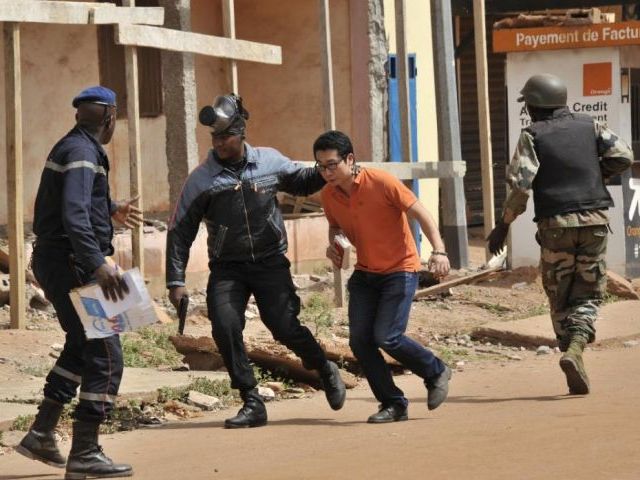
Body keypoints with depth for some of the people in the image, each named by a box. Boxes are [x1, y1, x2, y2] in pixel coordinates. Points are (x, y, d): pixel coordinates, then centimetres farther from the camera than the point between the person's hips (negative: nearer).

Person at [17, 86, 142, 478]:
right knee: (105, 356, -9)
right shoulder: (82, 153, -16)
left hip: (57, 263, 11)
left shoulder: (73, 147, 15)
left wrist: (110, 211, 47)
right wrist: (98, 264, -38)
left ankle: (42, 435, 28)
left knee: (81, 347, 24)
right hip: (70, 265, -11)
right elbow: (74, 215, -30)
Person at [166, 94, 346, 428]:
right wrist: (175, 281, -5)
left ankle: (325, 371, 18)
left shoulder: (270, 162, 0)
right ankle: (252, 404, -6)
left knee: (285, 327, -12)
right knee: (224, 327, -18)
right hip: (227, 268, 0)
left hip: (270, 262, 0)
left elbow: (302, 181, 20)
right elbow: (180, 231, -1)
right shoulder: (201, 180, -5)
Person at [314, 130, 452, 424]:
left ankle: (436, 373, 10)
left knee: (386, 337, -17)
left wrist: (438, 251, -29)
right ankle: (393, 404, 7)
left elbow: (421, 214, -16)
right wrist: (333, 245, -2)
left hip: (400, 270, -6)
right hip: (365, 273, 6)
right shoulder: (329, 195, -1)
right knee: (359, 340, -6)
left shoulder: (381, 183, -19)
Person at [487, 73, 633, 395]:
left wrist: (503, 225, -3)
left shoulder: (532, 135, -1)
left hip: (555, 224, -2)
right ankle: (575, 349, -18)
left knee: (560, 299, 9)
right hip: (594, 221, 2)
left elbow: (520, 184, -11)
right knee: (588, 294, 9)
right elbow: (623, 156, -1)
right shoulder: (589, 126, 8)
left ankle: (577, 374, 4)